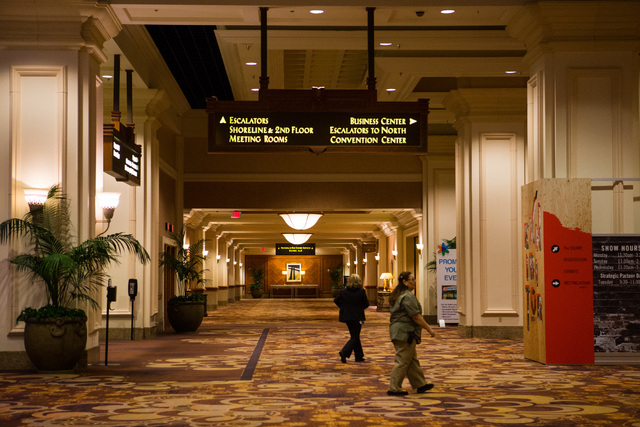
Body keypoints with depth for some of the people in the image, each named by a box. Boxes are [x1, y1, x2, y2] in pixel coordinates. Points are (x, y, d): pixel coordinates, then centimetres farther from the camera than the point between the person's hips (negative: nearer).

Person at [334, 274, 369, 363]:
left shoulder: (343, 291, -3)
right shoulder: (361, 292, -11)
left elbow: (336, 300, 3)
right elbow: (366, 304, -5)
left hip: (346, 317, 5)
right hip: (357, 318, -5)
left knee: (355, 336, 17)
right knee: (355, 337, 2)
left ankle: (359, 356, 22)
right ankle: (344, 352, -18)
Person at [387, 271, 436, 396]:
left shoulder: (397, 295, 15)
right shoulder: (408, 296, -17)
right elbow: (416, 316, -18)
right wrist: (429, 329, -12)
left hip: (396, 330, 11)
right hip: (405, 332, -11)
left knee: (412, 360, 16)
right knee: (402, 361, -4)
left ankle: (420, 385, 23)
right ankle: (394, 388, 0)